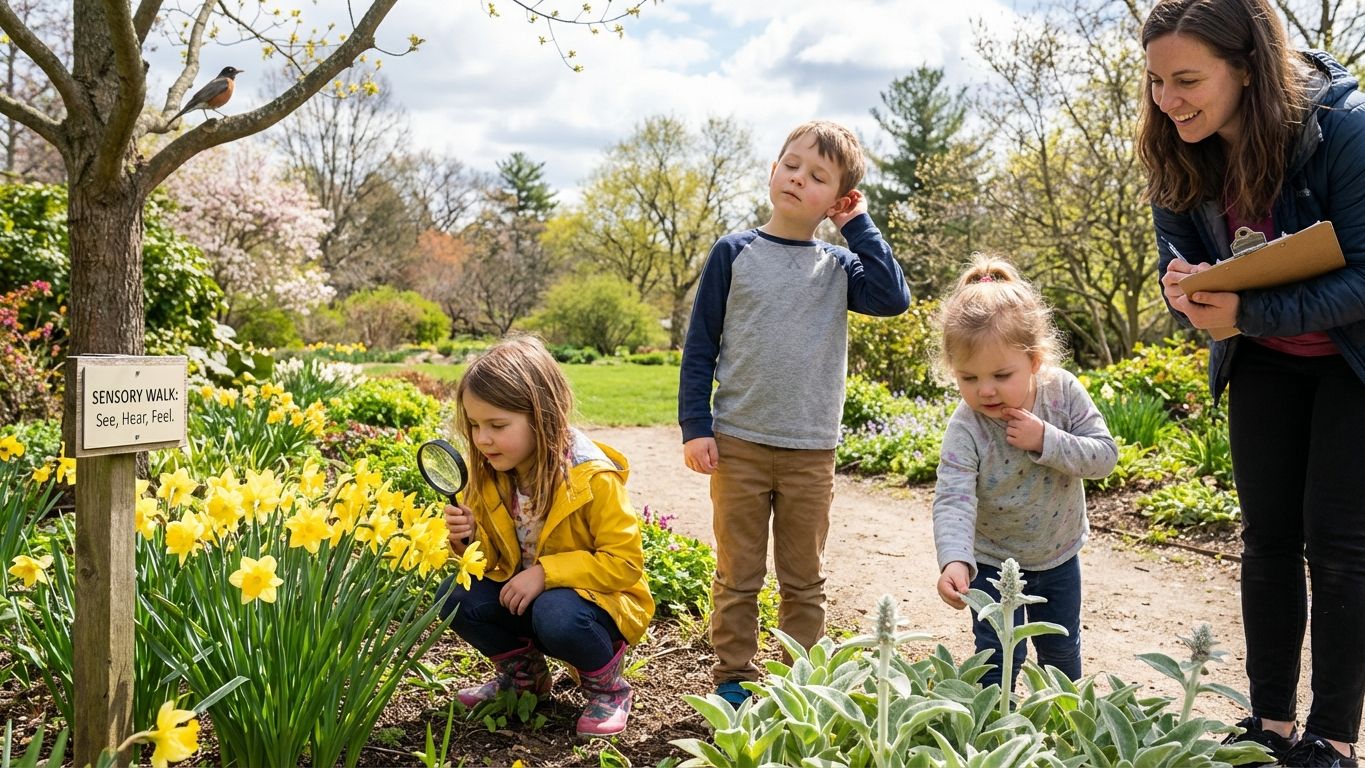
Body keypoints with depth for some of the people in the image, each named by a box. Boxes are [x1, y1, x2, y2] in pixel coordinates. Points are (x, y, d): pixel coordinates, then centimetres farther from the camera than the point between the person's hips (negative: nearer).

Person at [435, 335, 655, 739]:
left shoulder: (593, 478, -24)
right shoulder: (490, 473, -7)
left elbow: (624, 563, -22)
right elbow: (495, 557, 4)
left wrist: (545, 572, -29)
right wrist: (470, 538, -20)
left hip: (599, 596, -6)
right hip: (522, 591, 6)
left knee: (555, 616, -37)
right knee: (455, 597, -16)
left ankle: (606, 684, -4)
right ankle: (524, 672, 10)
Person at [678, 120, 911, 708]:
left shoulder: (837, 267, 5)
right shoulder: (734, 253, 0)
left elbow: (893, 298, -14)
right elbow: (699, 345, 0)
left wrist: (858, 226, -7)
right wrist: (695, 427, -6)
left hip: (811, 450, 2)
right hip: (738, 444, -2)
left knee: (805, 579, 12)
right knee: (738, 576, 8)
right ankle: (733, 679, 21)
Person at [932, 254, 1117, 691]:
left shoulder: (1062, 392, -20)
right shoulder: (965, 430, -29)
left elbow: (1105, 456, -19)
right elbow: (953, 502, -37)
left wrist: (1047, 441, -34)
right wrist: (954, 560, -53)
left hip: (1059, 555, 4)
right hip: (993, 562, -3)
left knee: (1062, 653, 21)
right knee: (999, 660, -4)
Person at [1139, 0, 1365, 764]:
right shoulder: (1178, 154, -13)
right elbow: (1181, 257, -1)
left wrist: (1249, 313, -39)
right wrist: (1183, 289, -25)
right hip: (1263, 361, 5)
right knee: (1268, 535, 7)